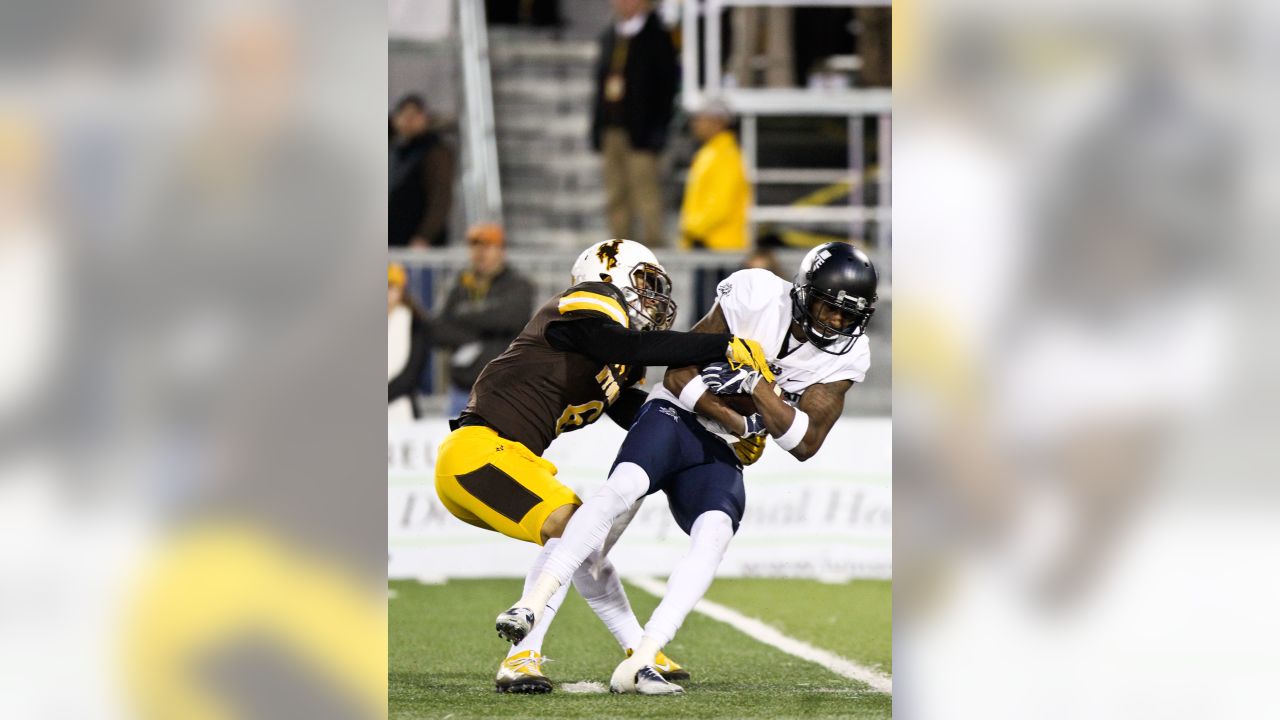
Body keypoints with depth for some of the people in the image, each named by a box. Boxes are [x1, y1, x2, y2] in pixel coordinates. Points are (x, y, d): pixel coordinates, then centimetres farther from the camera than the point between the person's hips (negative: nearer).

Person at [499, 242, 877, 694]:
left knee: (714, 535, -26)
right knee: (622, 490, -32)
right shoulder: (756, 296, -13)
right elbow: (679, 375, -8)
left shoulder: (846, 355, -3)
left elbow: (806, 444, -8)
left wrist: (759, 387, -20)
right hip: (674, 418, -3)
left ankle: (636, 667, -33)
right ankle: (532, 605, -35)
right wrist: (737, 423, -15)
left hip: (720, 457, 3)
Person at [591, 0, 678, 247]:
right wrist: (597, 128, 11)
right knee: (615, 199, 7)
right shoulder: (610, 38, 17)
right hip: (611, 131, 7)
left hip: (640, 133, -7)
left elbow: (666, 87, -7)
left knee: (646, 196, -8)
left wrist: (658, 130, -13)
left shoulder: (656, 38, -4)